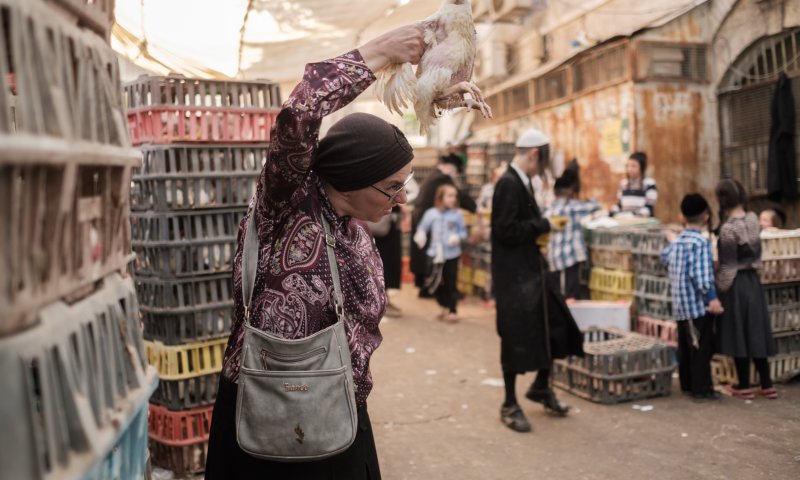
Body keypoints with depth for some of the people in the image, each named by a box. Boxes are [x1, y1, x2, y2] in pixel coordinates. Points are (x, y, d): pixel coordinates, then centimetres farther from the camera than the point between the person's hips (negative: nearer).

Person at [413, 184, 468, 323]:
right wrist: (420, 235, -19)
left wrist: (458, 237, -19)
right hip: (436, 254, 2)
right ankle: (445, 307, 31)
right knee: (435, 284, 9)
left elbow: (463, 231, 1)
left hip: (452, 254, -2)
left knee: (451, 283, 2)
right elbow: (422, 227, 1)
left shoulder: (457, 214, -3)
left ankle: (452, 311, 18)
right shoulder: (431, 213, -2)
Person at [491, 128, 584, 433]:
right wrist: (543, 225, -15)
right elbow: (506, 230, -24)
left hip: (531, 270, 9)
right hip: (513, 275, -9)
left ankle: (541, 388, 34)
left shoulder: (522, 182, 10)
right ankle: (509, 406, 17)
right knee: (516, 337, 1)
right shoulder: (509, 184, -18)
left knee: (555, 326, 14)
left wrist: (540, 229, 2)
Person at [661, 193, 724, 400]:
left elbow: (665, 257, 30)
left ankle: (687, 384, 25)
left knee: (685, 345, 16)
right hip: (698, 304, -8)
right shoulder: (701, 243, -14)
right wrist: (712, 298, -22)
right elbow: (700, 275, -23)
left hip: (680, 305, 8)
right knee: (702, 347, -1)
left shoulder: (676, 242, 9)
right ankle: (701, 388, 3)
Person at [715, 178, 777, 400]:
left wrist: (720, 291, -8)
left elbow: (728, 267, -16)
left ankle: (744, 386, 15)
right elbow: (755, 252, 12)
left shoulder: (728, 228, -19)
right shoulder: (753, 219, 1)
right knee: (755, 333, 14)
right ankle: (767, 385, 20)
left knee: (738, 334, 5)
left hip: (737, 285, -7)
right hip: (753, 281, 7)